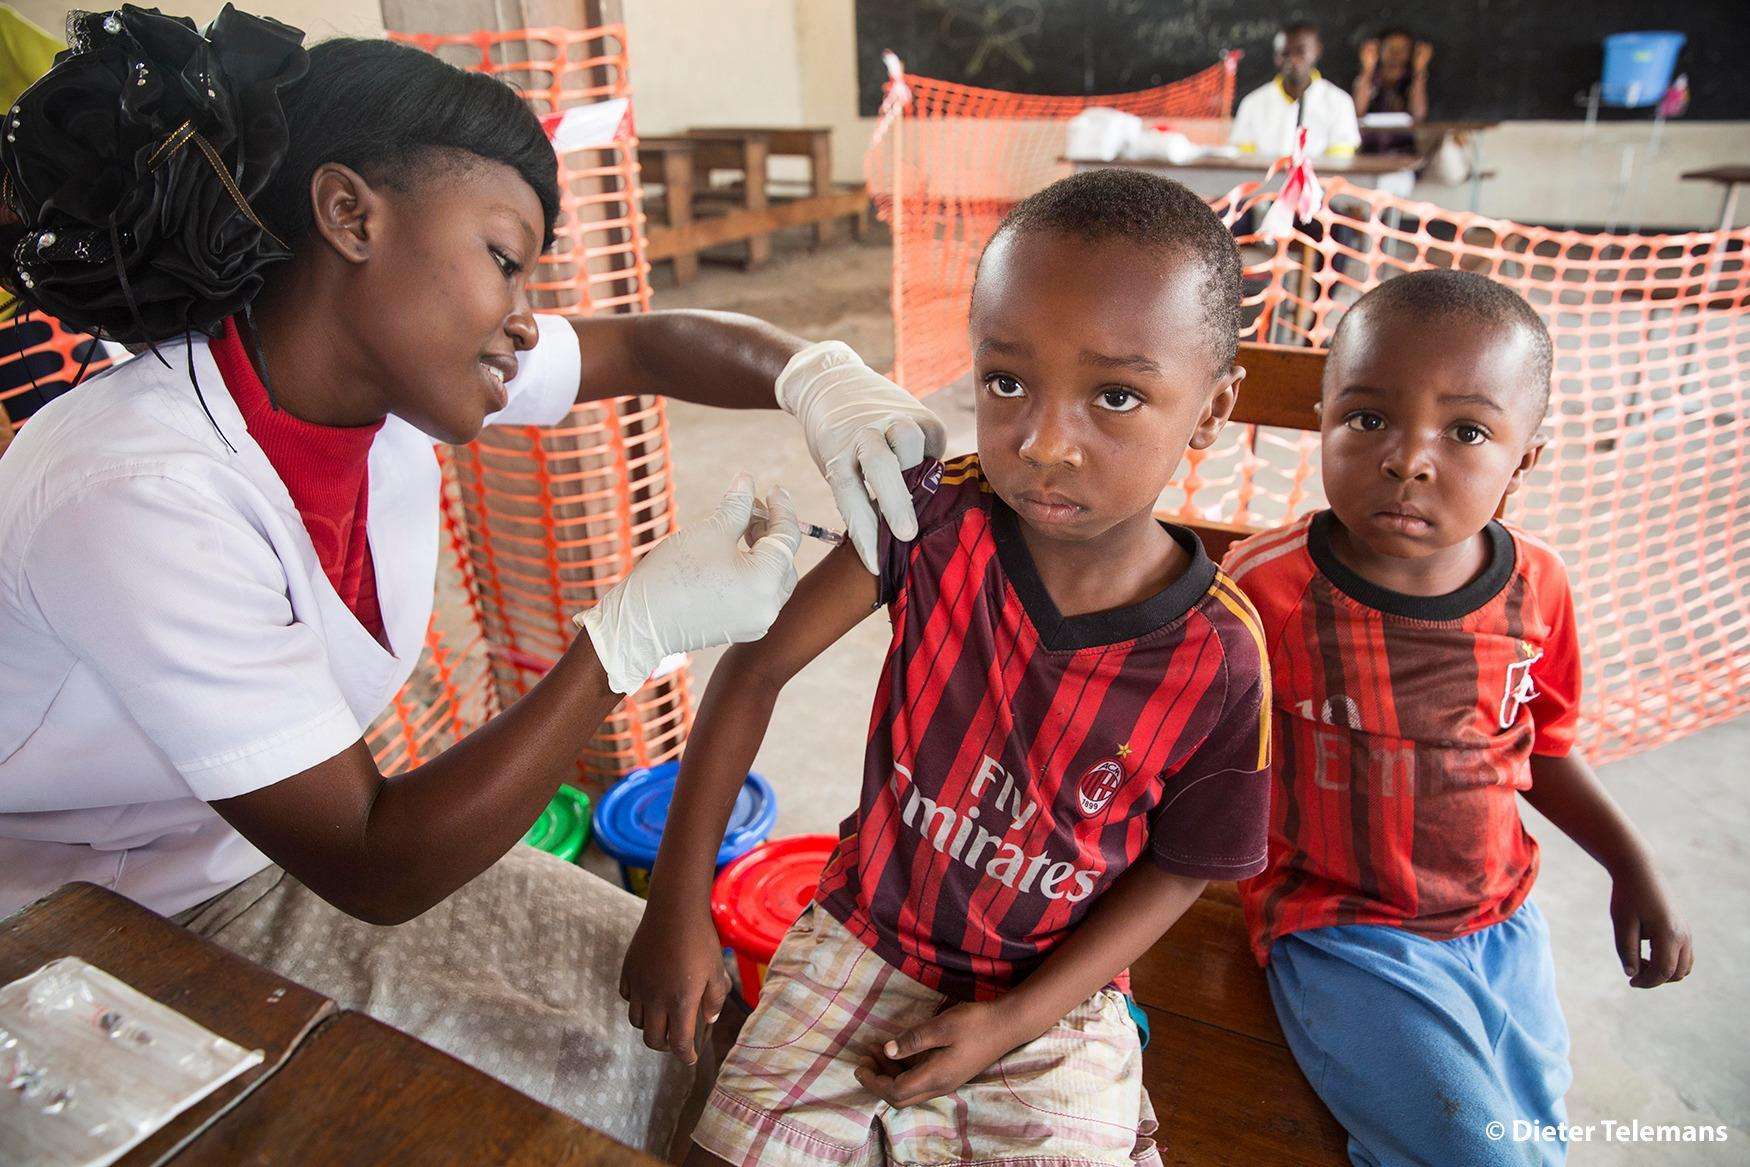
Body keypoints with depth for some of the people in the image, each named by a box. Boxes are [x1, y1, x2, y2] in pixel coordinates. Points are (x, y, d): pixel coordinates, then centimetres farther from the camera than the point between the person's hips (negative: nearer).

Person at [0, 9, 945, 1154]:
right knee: (578, 1079, -16)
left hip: (285, 838, 6)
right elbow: (375, 870, -29)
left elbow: (651, 341, 0)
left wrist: (813, 374, -21)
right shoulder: (141, 498, -33)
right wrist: (634, 633, -35)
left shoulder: (393, 368, -12)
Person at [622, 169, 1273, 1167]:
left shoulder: (1217, 663, -21)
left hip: (1049, 997, 0)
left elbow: (1178, 869, -5)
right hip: (861, 942, 1)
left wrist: (1013, 1023, -12)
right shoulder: (937, 516, -21)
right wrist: (680, 904, -11)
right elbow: (760, 662, -13)